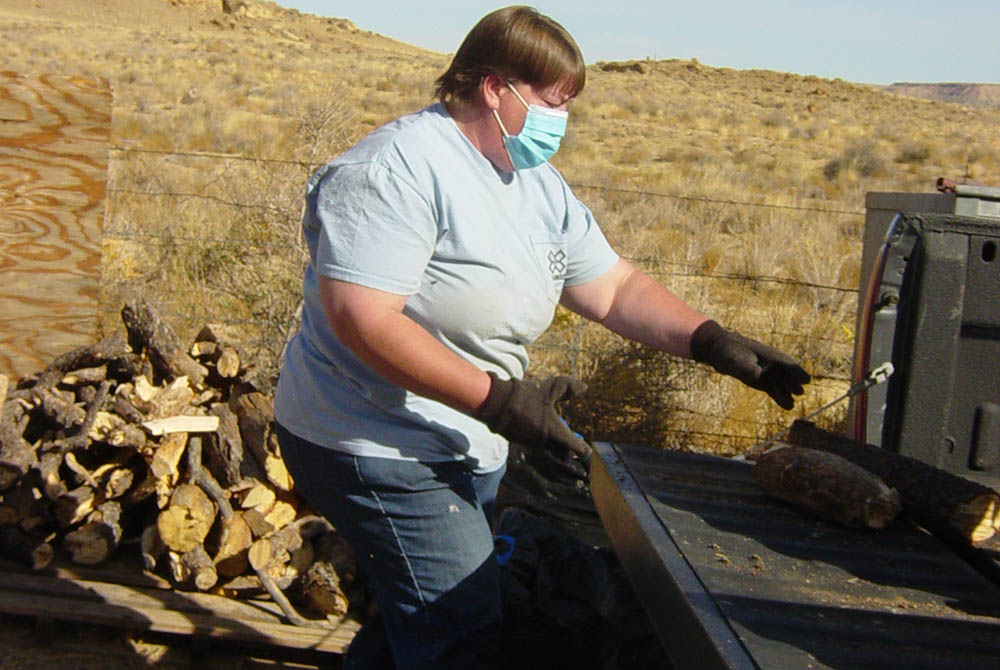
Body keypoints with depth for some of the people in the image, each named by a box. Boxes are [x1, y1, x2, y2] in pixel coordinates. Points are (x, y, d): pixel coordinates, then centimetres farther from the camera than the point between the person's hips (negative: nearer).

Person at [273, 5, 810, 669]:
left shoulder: (539, 183, 9)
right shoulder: (401, 167, -19)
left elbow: (614, 288, 10)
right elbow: (362, 319, -28)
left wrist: (711, 341, -4)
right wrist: (495, 399, -30)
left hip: (468, 448, 9)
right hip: (380, 449, -9)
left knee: (416, 616, 20)